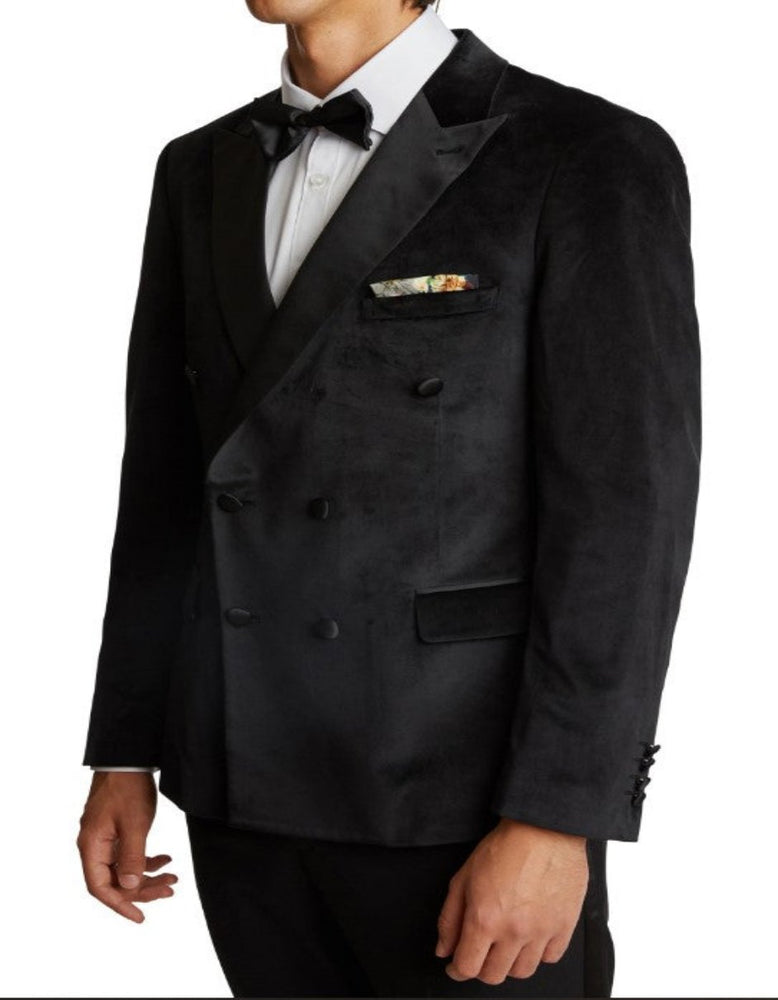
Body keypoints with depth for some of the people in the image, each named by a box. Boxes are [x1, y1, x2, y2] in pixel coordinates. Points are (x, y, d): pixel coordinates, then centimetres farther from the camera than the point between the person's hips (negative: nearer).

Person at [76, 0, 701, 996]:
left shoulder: (593, 161, -10)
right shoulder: (202, 171, 9)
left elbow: (625, 512, -13)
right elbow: (167, 480, 11)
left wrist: (554, 818, -17)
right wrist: (123, 755, 9)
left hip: (469, 807, -5)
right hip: (244, 800, 5)